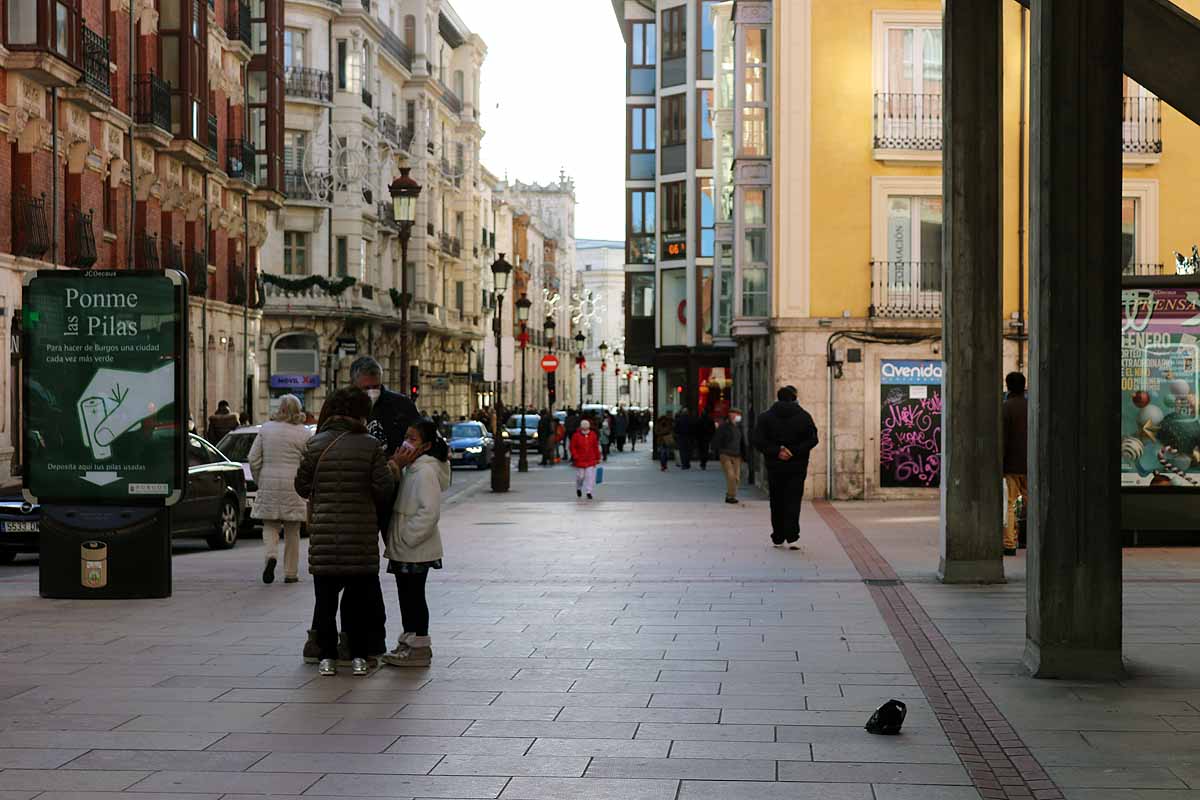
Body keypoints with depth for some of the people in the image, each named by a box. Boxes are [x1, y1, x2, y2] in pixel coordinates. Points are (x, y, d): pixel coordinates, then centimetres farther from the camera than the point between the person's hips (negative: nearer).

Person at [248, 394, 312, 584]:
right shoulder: (304, 433, -3)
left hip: (269, 484, 1)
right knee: (292, 532, 8)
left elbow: (254, 459, 3)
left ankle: (270, 555, -18)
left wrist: (259, 481, 14)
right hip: (293, 486, -1)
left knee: (270, 526, 10)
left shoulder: (266, 429, 3)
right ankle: (291, 573, 12)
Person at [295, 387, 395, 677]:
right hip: (362, 535, -1)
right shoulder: (370, 446, -5)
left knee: (326, 598, 8)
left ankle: (327, 657, 9)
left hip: (324, 534, 1)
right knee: (360, 598, 10)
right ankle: (359, 656, 11)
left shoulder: (315, 444, -2)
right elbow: (384, 489, -7)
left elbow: (302, 486, 3)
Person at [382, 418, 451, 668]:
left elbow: (430, 511, -25)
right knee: (406, 595, 16)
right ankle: (409, 640, 26)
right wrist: (396, 467, -3)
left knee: (414, 595, -2)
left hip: (416, 550, -9)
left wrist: (407, 536, -21)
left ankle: (419, 647, 6)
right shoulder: (410, 469, 13)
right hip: (403, 548, 9)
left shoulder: (426, 471, -18)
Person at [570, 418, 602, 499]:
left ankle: (589, 492, -1)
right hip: (580, 460, -2)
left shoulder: (593, 435, 2)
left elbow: (596, 447, 8)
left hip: (591, 460, 2)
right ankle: (578, 488, 33)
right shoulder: (576, 435, -6)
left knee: (590, 476, -6)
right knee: (580, 476, 5)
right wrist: (575, 456, -12)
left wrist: (597, 458, 9)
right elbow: (572, 447, -2)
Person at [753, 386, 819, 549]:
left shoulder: (766, 416, 1)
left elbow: (758, 441, -8)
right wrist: (795, 451, -12)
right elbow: (812, 439, -8)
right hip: (797, 467, -1)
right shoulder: (804, 416, 1)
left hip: (774, 467, 1)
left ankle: (778, 538, 14)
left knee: (777, 503, 10)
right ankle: (792, 537, -14)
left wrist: (776, 452, -11)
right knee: (793, 502, -1)